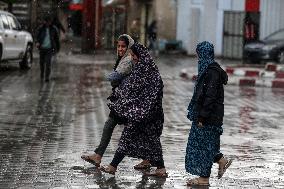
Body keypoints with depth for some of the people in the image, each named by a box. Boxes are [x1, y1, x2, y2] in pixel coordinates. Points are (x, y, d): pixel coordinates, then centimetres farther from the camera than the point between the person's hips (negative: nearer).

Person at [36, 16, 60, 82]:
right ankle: (42, 76, 29)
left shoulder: (53, 29, 6)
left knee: (48, 62, -15)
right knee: (41, 62, 7)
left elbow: (56, 39, 14)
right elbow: (38, 37, 2)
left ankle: (47, 77, -13)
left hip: (49, 48, -1)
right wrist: (37, 42, -21)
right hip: (42, 48, 2)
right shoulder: (41, 29, 5)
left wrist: (57, 48, 15)